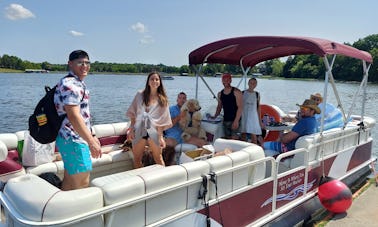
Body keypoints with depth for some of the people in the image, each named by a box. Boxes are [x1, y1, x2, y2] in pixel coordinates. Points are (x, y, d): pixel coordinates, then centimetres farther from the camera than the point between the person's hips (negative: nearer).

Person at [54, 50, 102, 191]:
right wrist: (91, 142, -26)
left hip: (69, 139, 10)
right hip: (73, 140, -10)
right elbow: (73, 116, -25)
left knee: (69, 180, 19)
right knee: (82, 183, -3)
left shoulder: (78, 83, 16)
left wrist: (91, 136, 22)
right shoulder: (70, 84, -17)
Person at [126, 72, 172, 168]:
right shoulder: (140, 95, 3)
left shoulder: (162, 99, 2)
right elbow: (133, 114, 5)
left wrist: (161, 136, -8)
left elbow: (163, 120, -1)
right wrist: (131, 130, -3)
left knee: (158, 159, 6)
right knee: (137, 160, 8)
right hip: (139, 130, 1)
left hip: (154, 131, -1)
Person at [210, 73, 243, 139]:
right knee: (227, 138, 8)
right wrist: (215, 116, 7)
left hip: (234, 120, -6)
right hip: (225, 121, 6)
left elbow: (240, 107, -12)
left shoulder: (236, 92, -6)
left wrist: (236, 120, -20)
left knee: (234, 138, -12)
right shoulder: (220, 94, 11)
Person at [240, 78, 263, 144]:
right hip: (244, 117, -1)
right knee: (243, 136, 3)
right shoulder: (243, 93, 2)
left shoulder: (257, 94, 7)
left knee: (254, 137, -2)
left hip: (253, 117, 1)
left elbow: (258, 107, 10)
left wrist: (260, 120, 8)